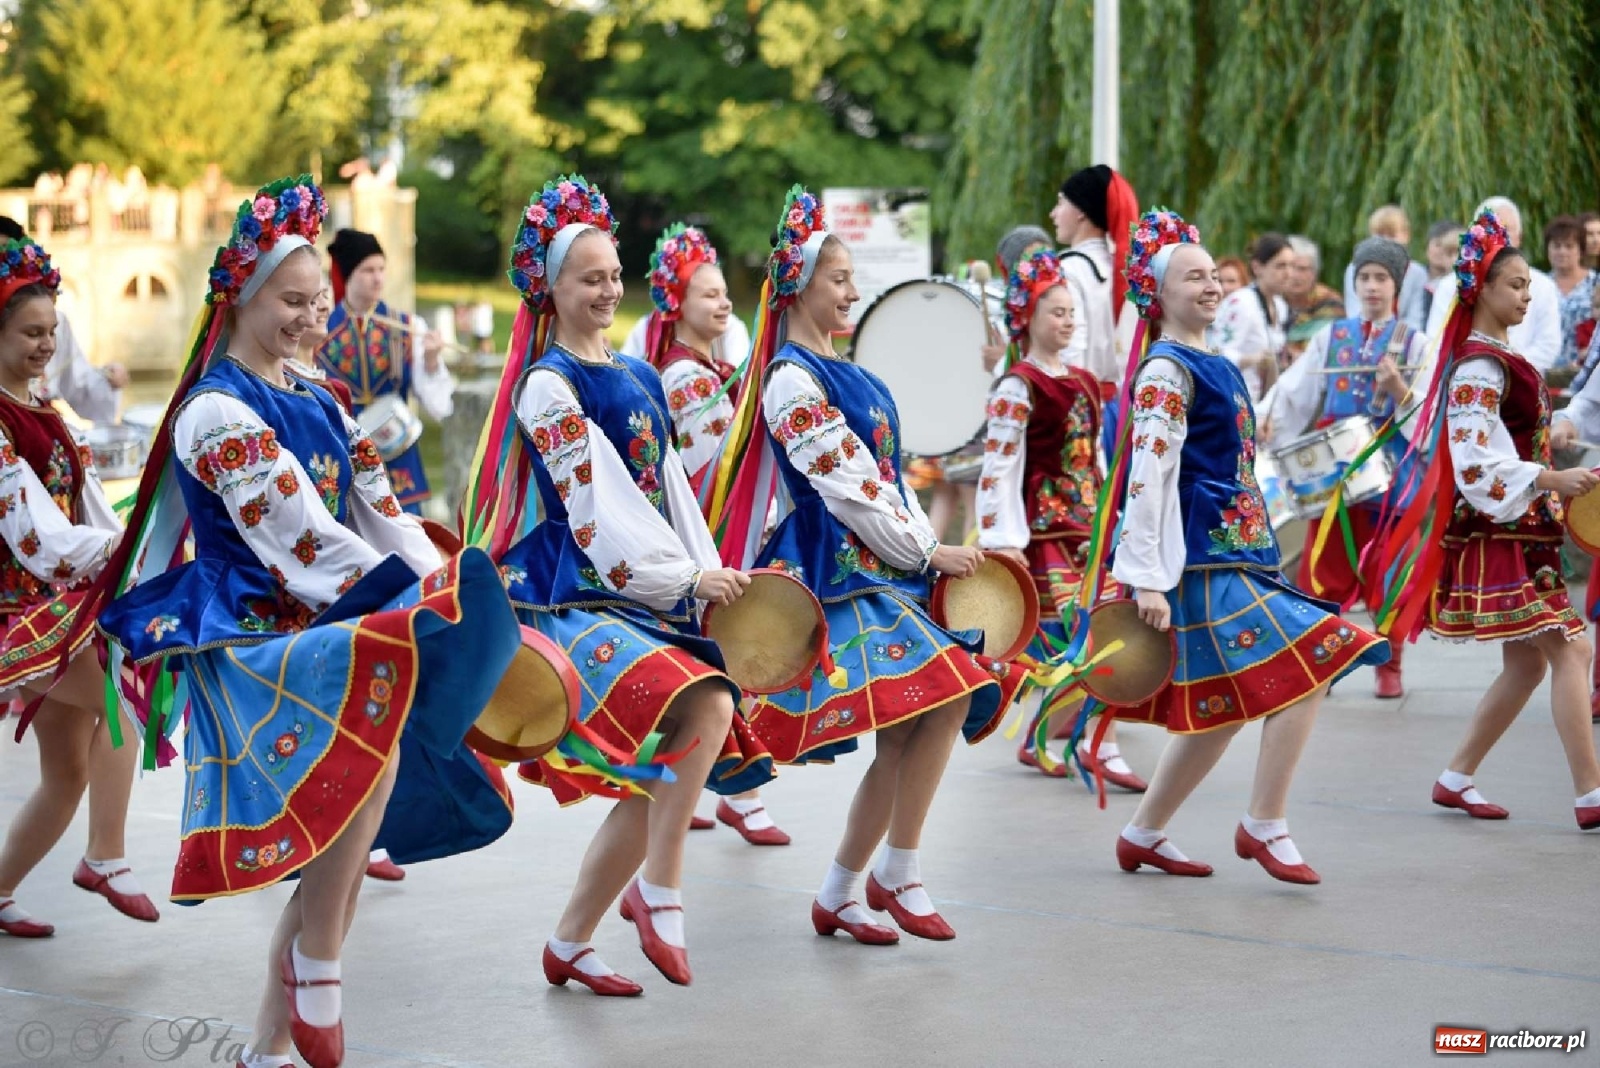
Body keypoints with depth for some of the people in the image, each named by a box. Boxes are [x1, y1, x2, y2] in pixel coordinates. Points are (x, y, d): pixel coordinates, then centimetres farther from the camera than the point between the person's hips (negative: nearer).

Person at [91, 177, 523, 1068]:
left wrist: (446, 595, -6)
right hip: (245, 636, -8)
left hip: (322, 633, 8)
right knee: (374, 742, -33)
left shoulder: (319, 407, 16)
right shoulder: (217, 413, -10)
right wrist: (425, 605, -22)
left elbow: (386, 520, 9)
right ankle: (315, 958, -18)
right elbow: (305, 544, -19)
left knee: (345, 841, 4)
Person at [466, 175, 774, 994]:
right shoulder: (548, 386, -7)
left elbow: (671, 490, 16)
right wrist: (688, 581, -16)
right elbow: (598, 500, -14)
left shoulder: (638, 378, 17)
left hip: (650, 595, 8)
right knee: (706, 705, -28)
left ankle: (569, 944, 15)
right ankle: (658, 894, -15)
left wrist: (712, 579, 5)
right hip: (577, 596, -8)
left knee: (655, 775, 2)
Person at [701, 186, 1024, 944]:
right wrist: (929, 554, -8)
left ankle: (837, 895, 10)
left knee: (905, 732, 3)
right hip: (839, 572, -9)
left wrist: (930, 552, 6)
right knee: (942, 698, -18)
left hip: (879, 568, 9)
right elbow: (848, 489, -15)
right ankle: (896, 874, -6)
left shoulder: (835, 372, 18)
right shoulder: (792, 380, -12)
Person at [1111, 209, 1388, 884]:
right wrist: (1147, 580, -23)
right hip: (1204, 560, -10)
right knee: (1305, 670, -13)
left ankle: (1144, 836, 19)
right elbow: (1149, 476, -18)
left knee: (1221, 710, 11)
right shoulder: (1165, 373, -12)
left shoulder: (1215, 367, 17)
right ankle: (1264, 826, -5)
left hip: (1232, 555, 10)